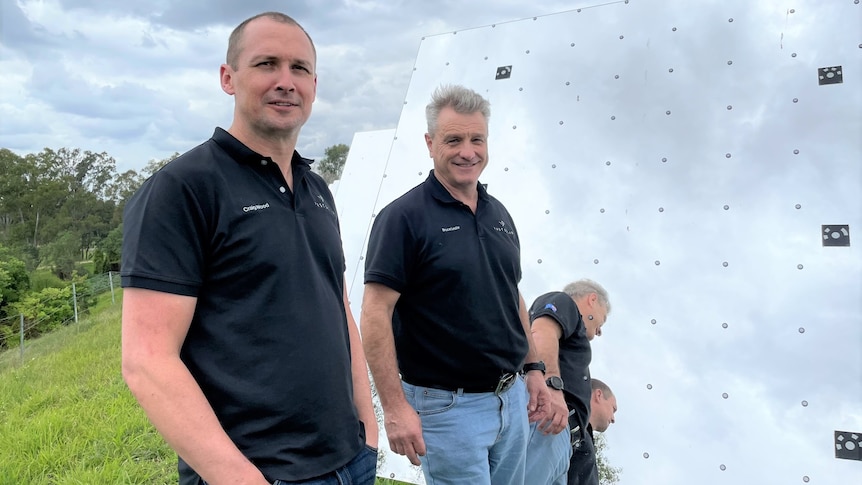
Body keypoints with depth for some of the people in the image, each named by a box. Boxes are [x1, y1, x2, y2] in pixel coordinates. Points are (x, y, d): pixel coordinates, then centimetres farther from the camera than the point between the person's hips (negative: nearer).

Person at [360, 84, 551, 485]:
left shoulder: (498, 214, 8)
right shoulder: (403, 217, -13)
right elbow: (375, 314, -17)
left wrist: (533, 368, 13)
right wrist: (395, 407, -20)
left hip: (512, 398, 7)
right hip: (448, 406, -7)